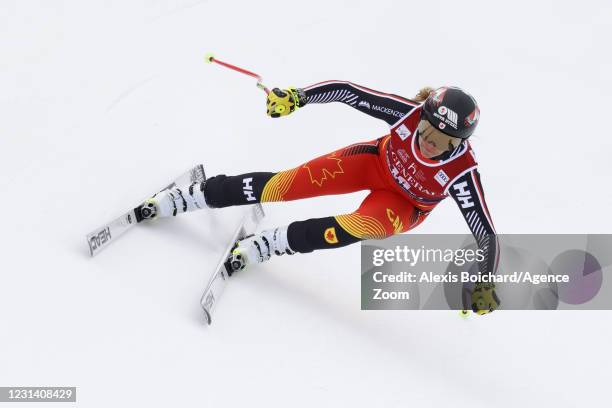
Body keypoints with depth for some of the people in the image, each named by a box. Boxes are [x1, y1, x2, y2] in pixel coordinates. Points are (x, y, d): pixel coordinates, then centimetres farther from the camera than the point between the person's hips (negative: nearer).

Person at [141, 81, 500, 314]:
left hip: (407, 204, -1)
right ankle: (178, 199, -1)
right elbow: (348, 91, -29)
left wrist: (484, 284, -42)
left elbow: (486, 234, -32)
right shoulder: (412, 112, -33)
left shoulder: (462, 172, -37)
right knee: (288, 184, -12)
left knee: (363, 226, -35)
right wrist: (298, 97, -37)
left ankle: (264, 246, -20)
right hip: (376, 161, 1)